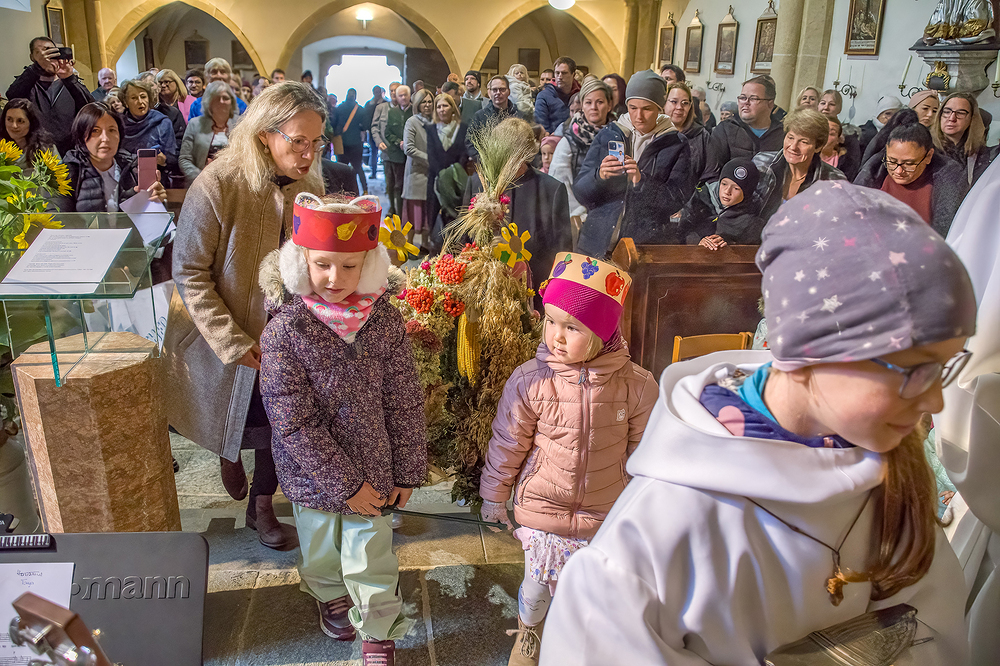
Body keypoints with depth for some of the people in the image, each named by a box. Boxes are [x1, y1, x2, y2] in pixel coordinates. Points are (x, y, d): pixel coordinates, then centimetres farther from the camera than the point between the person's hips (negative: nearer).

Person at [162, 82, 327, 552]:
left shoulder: (309, 184, -8)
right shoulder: (216, 186, -24)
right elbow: (189, 273, -20)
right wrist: (233, 343, -21)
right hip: (224, 336, -3)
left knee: (277, 423, 13)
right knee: (235, 418, 19)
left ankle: (261, 508, 38)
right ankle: (229, 453, 56)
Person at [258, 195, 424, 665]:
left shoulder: (384, 319, -12)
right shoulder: (285, 331, -20)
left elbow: (405, 402, -4)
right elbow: (293, 423, -18)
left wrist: (407, 471, -1)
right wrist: (344, 483, -16)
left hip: (373, 470, 1)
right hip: (313, 473, 0)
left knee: (371, 560, 10)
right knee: (321, 552, 24)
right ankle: (331, 597, 57)